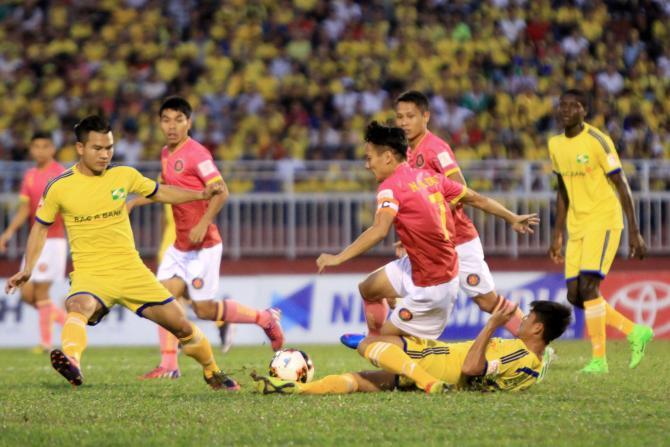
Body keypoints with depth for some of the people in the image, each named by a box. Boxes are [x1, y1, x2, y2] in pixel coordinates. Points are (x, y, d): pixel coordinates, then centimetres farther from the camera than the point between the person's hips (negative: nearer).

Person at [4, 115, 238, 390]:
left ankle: (212, 373, 28)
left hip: (131, 270, 3)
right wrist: (28, 268, 1)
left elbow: (159, 193, 18)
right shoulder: (59, 187, -5)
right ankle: (71, 361, -63)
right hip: (90, 273, -3)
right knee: (78, 306, -38)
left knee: (180, 324, 3)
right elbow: (41, 226, 10)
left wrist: (201, 195, 7)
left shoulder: (124, 176, 1)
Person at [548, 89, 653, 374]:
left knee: (588, 286, -18)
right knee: (575, 295, 2)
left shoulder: (597, 142, -12)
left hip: (603, 222, -7)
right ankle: (635, 332, 18)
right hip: (577, 227, 7)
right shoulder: (556, 145, 9)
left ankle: (599, 359, -11)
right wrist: (557, 235, 18)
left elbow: (621, 185, -10)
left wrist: (634, 232, -14)